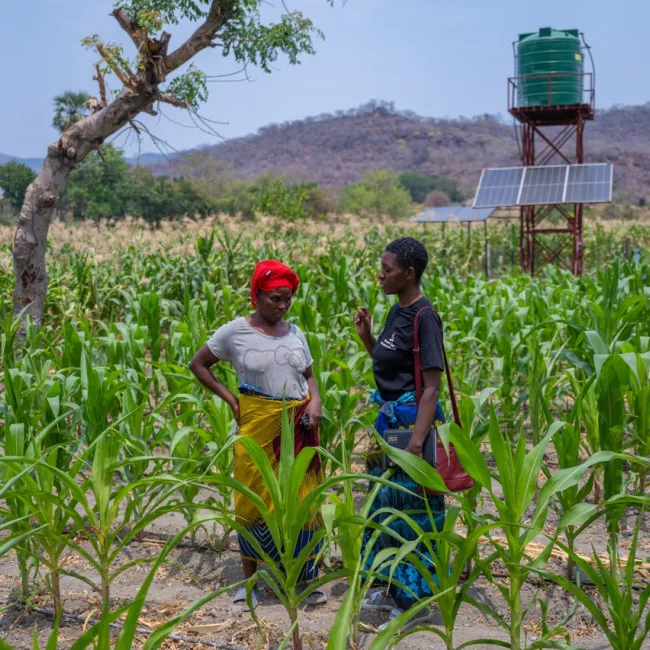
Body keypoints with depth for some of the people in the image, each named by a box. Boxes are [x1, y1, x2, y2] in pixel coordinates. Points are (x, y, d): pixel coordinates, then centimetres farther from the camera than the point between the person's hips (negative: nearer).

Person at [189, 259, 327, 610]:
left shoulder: (295, 333, 8)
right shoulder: (235, 331, -3)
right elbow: (198, 365, 5)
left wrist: (316, 399, -5)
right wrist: (230, 399, -3)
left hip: (299, 426, 3)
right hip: (258, 424, -3)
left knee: (303, 499, 5)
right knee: (254, 499, 5)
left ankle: (307, 578, 18)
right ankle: (248, 581, 19)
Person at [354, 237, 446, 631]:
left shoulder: (424, 317, -18)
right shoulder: (397, 311, 8)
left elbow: (431, 387, -21)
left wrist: (416, 441, -26)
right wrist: (366, 336, 2)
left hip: (413, 421, -9)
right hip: (390, 419, 9)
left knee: (412, 508, 1)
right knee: (388, 503, 17)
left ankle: (416, 601, 15)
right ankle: (395, 589, 32)